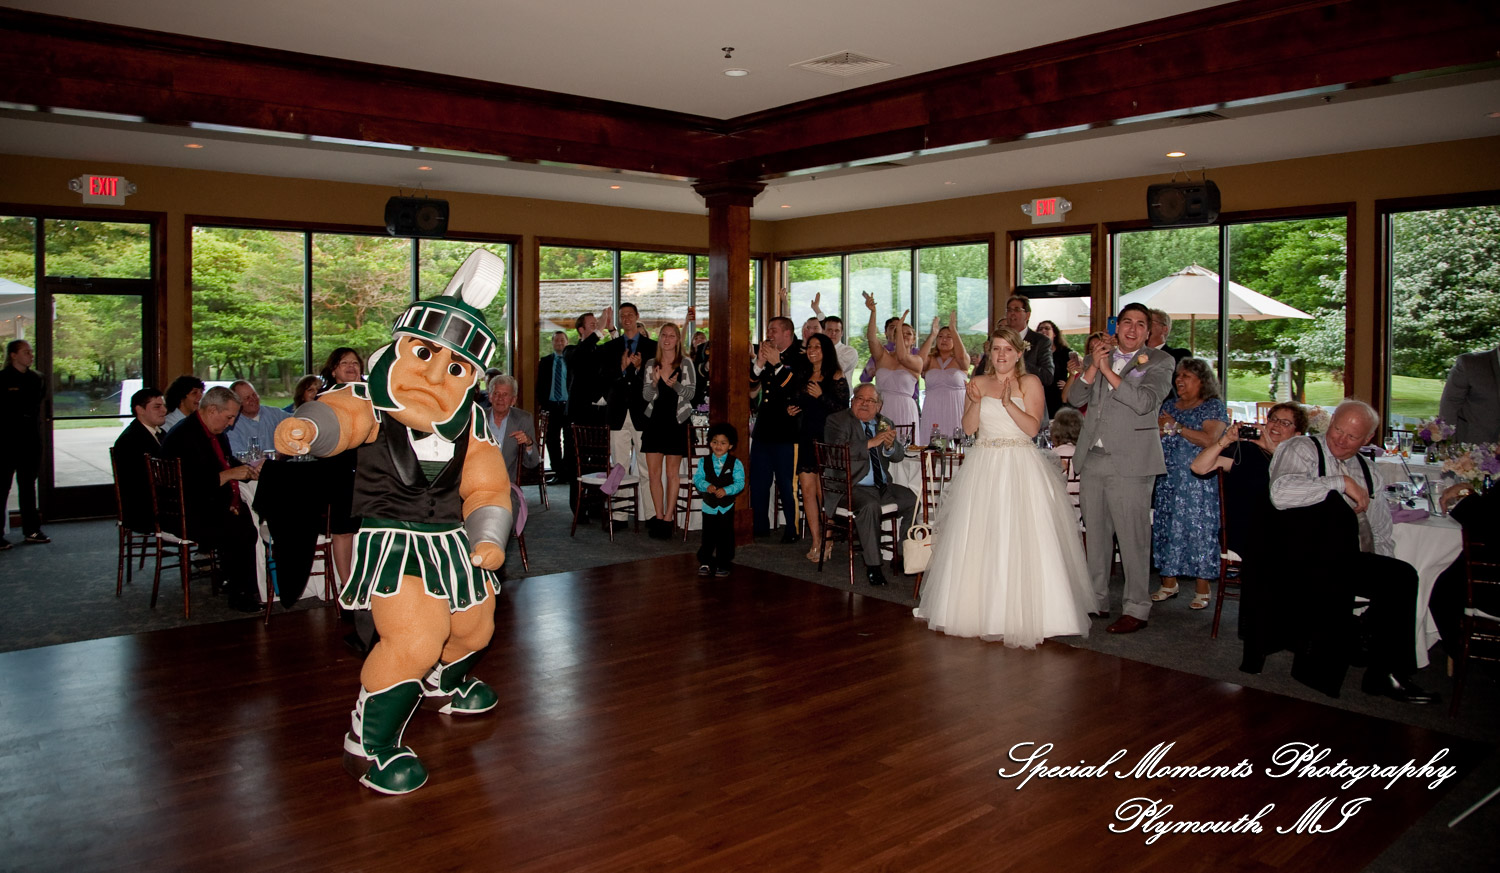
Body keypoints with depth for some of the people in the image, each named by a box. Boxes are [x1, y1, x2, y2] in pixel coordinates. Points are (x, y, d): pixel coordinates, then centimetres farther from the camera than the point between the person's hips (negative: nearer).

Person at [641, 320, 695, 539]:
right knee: (653, 472, 1)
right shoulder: (651, 364, 7)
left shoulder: (685, 364, -1)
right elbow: (646, 396, 3)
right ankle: (659, 517, 10)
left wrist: (675, 384, -23)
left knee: (672, 473, 2)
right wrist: (655, 382, -16)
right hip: (655, 421, 3)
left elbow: (690, 394, -5)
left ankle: (668, 519, 8)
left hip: (676, 422, -3)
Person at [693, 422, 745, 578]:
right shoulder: (704, 462, 1)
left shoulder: (735, 463, -6)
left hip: (727, 507, -1)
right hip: (709, 506, 2)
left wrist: (726, 490, -28)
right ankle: (705, 562, 23)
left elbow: (739, 483, -12)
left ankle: (723, 564, 16)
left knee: (725, 536, 5)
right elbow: (697, 479, -6)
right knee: (708, 535, 10)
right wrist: (707, 486, -26)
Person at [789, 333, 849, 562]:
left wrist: (821, 396, -19)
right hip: (806, 438, 6)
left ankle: (827, 541, 9)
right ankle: (816, 541, 8)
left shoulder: (836, 377, -4)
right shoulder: (803, 376, 15)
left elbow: (843, 409, -11)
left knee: (823, 491, -4)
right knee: (807, 489, 0)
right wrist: (791, 410, 7)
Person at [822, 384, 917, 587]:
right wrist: (870, 443, -28)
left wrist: (890, 445, -15)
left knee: (913, 500, -9)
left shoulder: (884, 423, 14)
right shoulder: (837, 421, -3)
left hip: (882, 486, 7)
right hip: (852, 487, -6)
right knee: (870, 506, -33)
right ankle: (872, 566, -23)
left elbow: (898, 457, 9)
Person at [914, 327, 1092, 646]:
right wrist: (976, 402, -13)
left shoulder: (1030, 383, 2)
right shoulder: (978, 383, 12)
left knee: (1020, 542, -7)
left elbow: (1032, 427, -8)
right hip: (983, 467, 3)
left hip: (1020, 468, -3)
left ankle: (1020, 616, -1)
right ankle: (981, 610, 15)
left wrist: (1008, 404, -19)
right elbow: (969, 427, 3)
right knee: (979, 541, 4)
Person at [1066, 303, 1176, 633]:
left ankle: (1136, 609, 4)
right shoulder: (1097, 357, 16)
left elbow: (1145, 402, -15)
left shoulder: (1159, 361, 1)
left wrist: (1108, 371, -13)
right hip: (1092, 458, 5)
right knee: (1096, 534, 12)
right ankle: (1097, 601, 22)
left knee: (1133, 537, -5)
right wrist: (1093, 367, -8)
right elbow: (1075, 398, 6)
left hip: (1129, 462, -5)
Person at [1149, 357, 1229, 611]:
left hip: (1199, 481, -5)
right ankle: (1168, 583, 13)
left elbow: (1209, 440, -14)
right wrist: (1159, 427, -8)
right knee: (1165, 526, 4)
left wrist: (1176, 427, -11)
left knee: (1199, 527, -6)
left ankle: (1203, 588, 1)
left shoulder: (1214, 407, -1)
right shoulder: (1168, 405, 17)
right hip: (1168, 479, 6)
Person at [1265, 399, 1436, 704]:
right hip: (1306, 559, -5)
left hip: (1353, 564, 5)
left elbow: (1382, 535, 24)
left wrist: (1379, 574, 6)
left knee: (1402, 575, -22)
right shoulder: (1300, 449, 6)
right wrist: (1341, 482, -11)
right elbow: (1281, 493, -15)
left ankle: (1387, 674, -9)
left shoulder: (1370, 473, 25)